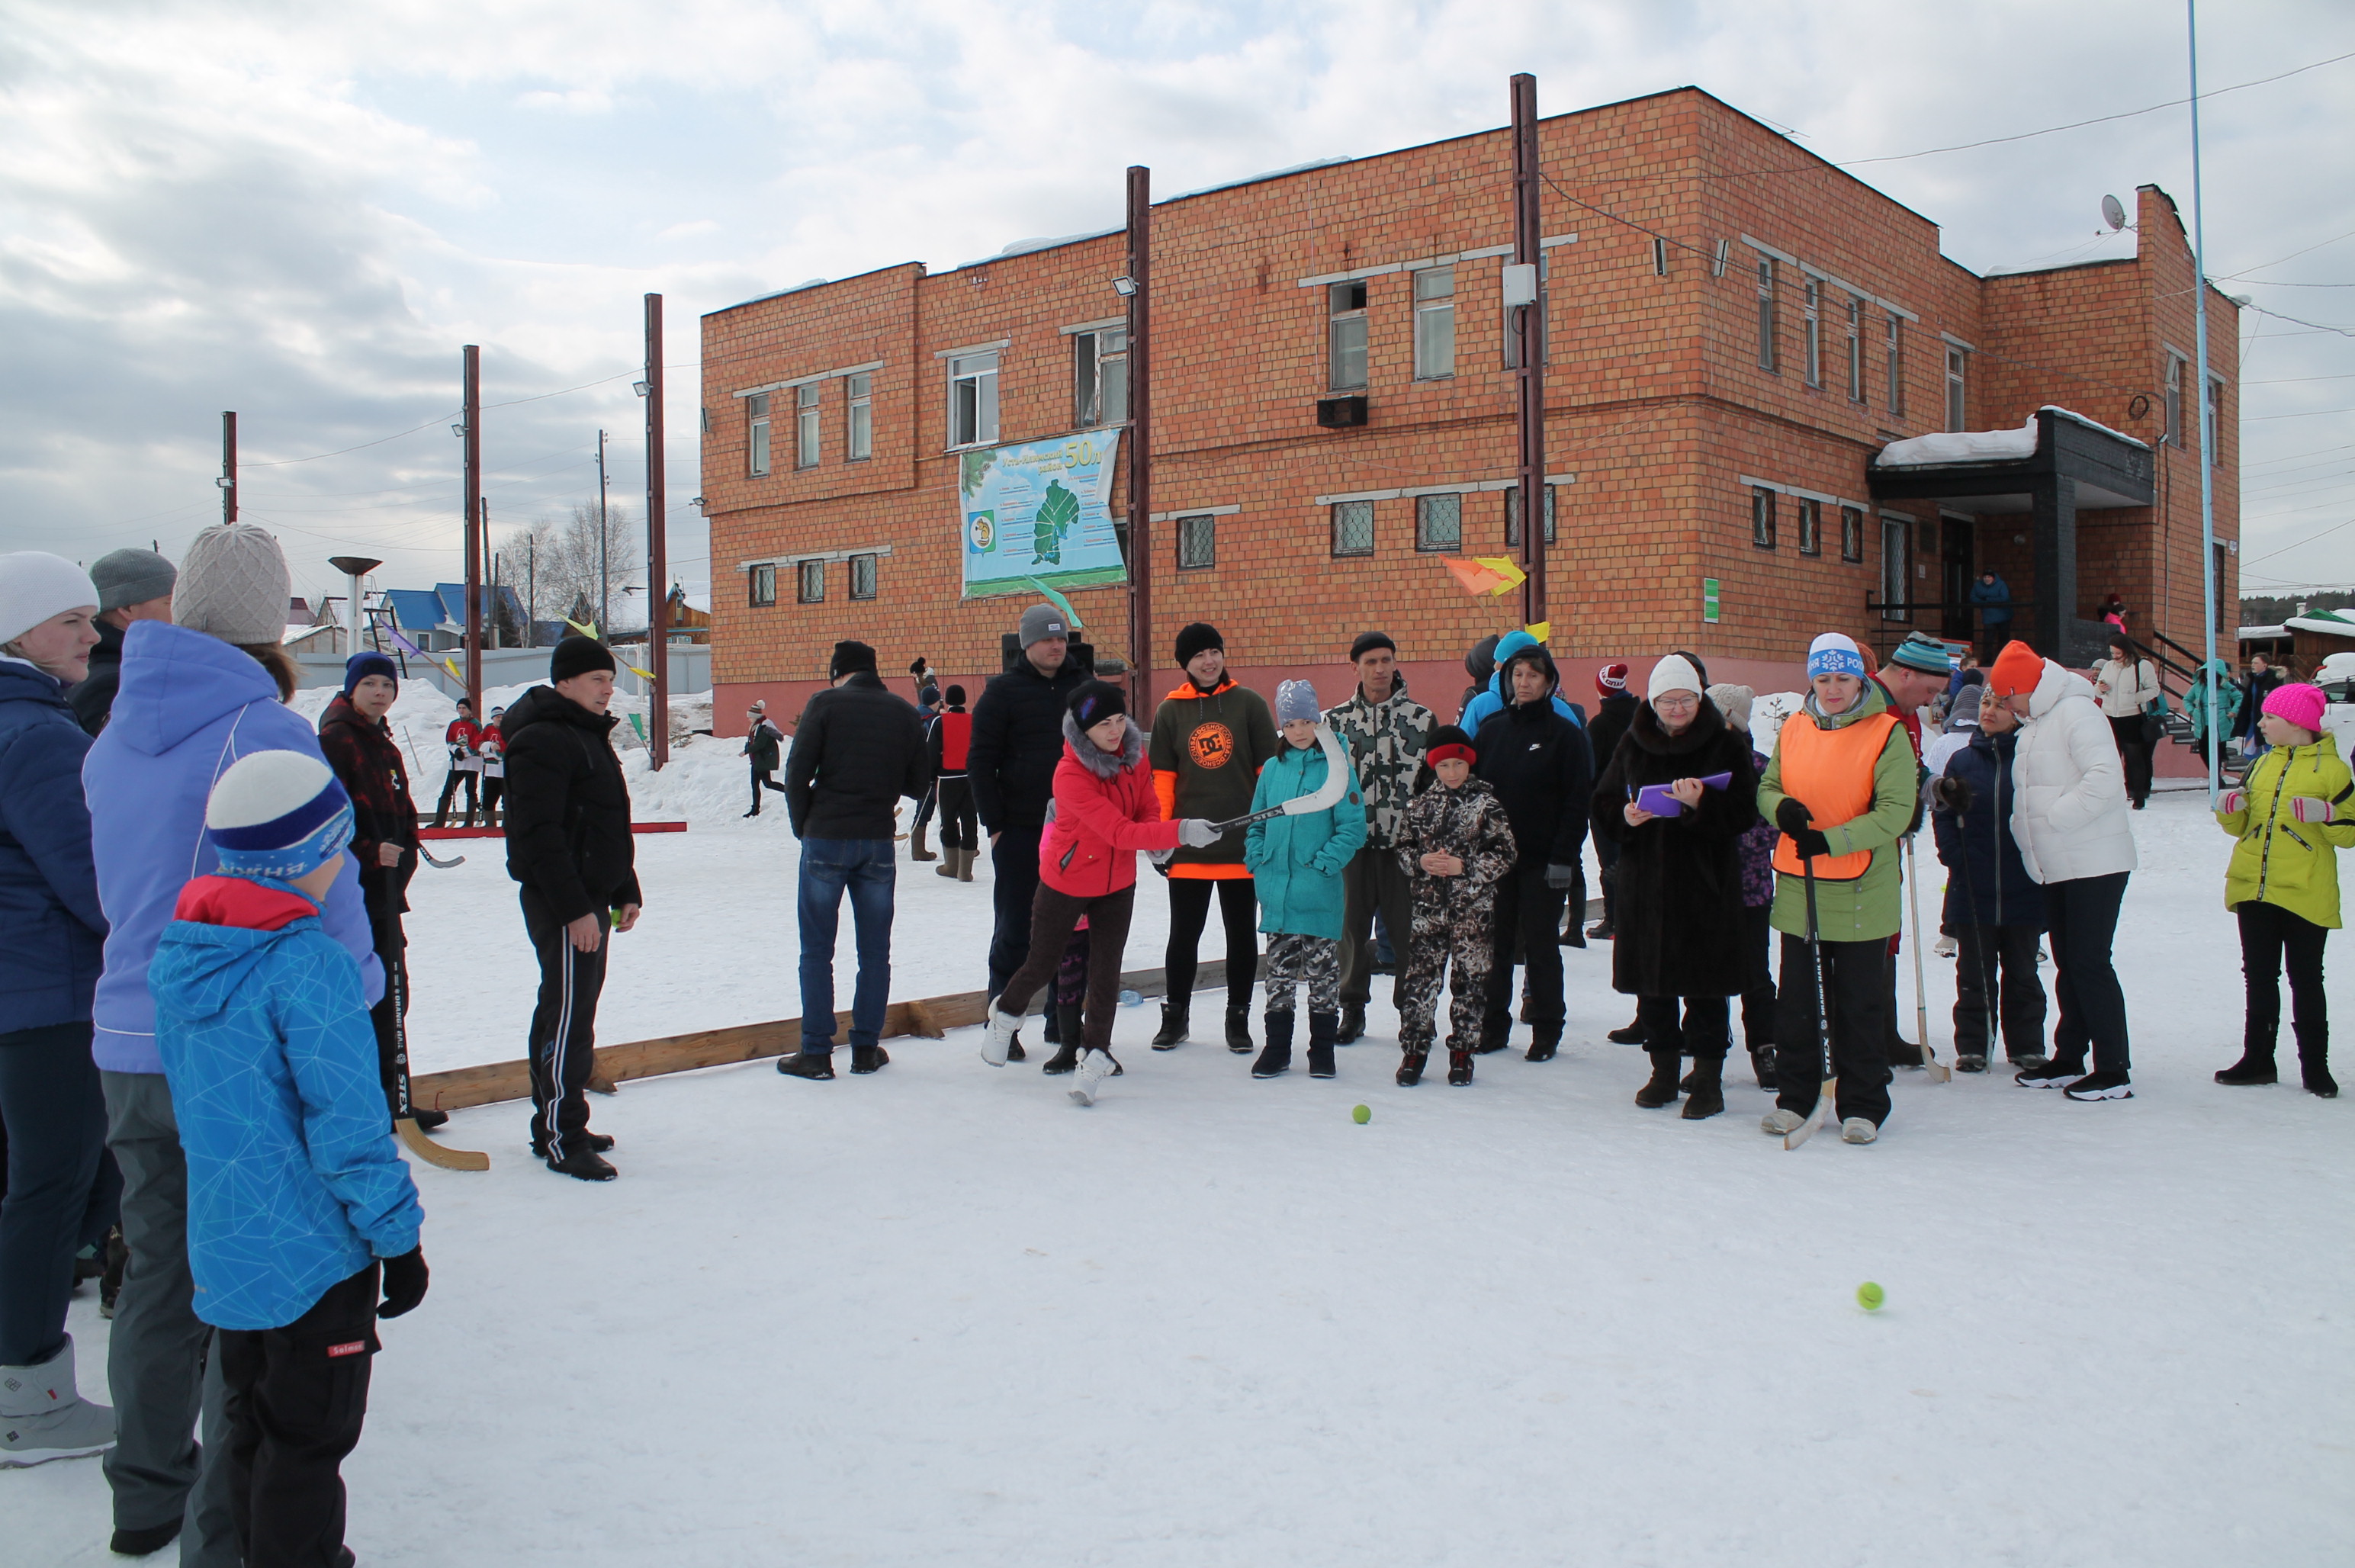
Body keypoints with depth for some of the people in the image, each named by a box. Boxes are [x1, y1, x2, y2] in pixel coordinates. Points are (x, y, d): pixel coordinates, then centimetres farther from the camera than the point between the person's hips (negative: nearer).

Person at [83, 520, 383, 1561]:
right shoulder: (266, 734, -16)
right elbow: (323, 893, -14)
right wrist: (353, 1004, 1)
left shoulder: (112, 739, 7)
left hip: (130, 1044, 7)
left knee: (161, 1275, 20)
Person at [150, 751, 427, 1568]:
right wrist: (398, 1235, -12)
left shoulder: (174, 955, 3)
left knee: (254, 1430, 21)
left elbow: (196, 1104, 13)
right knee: (308, 1440, 6)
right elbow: (347, 1124, -22)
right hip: (314, 1248, -8)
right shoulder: (308, 964, -23)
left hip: (223, 1245, 8)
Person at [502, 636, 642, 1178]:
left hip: (590, 899, 11)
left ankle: (554, 1126, 25)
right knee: (569, 1018, -8)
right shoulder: (542, 742, -16)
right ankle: (562, 1141, -2)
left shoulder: (591, 736, 17)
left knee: (565, 1012, 16)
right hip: (560, 904, -10)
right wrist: (574, 909, -25)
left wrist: (626, 892, 18)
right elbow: (539, 836, -23)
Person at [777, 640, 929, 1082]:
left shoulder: (825, 704, -4)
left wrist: (803, 826, 6)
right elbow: (918, 783, 9)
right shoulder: (904, 712, 6)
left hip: (826, 840, -3)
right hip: (878, 842, 3)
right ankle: (866, 1049, 15)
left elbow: (797, 772, -8)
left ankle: (816, 1053, 4)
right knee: (875, 951, 11)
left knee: (817, 951, 4)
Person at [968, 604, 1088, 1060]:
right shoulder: (1004, 691, -2)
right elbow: (980, 761, -4)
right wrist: (994, 822, -8)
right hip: (1020, 832, -3)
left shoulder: (1083, 686, 8)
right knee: (1015, 932, 2)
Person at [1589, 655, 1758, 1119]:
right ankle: (1664, 1071, 23)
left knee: (1705, 987, 0)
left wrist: (1701, 805, -24)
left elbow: (1744, 814, -8)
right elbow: (1603, 806, 11)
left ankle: (1708, 1079, 11)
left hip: (1706, 886, -3)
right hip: (1645, 884, 3)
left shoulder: (1727, 744, -2)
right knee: (1651, 983, 9)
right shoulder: (1633, 744, 8)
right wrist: (1625, 818, -10)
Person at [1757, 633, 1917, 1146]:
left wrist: (1832, 840, -25)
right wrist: (1781, 808, -11)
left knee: (1860, 1007, 6)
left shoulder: (1886, 733, -8)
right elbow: (1768, 786, 14)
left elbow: (1895, 811, -14)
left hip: (1860, 893, -4)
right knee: (1796, 1002, 11)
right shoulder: (1793, 730, 6)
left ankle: (1862, 1107, 17)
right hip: (1799, 891, 4)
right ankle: (1795, 1097, 23)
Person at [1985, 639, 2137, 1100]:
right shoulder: (2034, 725, 17)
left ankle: (2114, 1070, -1)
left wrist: (2053, 818, -20)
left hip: (2095, 863, -9)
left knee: (2089, 961, -7)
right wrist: (2028, 830, 6)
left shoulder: (2075, 712, -14)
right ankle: (2069, 1059, 21)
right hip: (2058, 867, 9)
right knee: (2067, 963, 13)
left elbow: (2105, 778, -25)